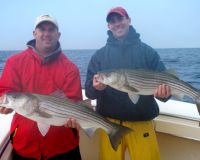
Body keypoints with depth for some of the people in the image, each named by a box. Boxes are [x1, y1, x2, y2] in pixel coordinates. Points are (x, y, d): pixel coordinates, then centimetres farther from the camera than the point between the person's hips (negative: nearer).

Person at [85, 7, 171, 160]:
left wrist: (164, 92, -23)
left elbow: (163, 82, 0)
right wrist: (96, 88, -23)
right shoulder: (99, 55, 5)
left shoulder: (147, 51, 3)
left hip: (142, 122, -1)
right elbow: (89, 90, 0)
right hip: (110, 122, 1)